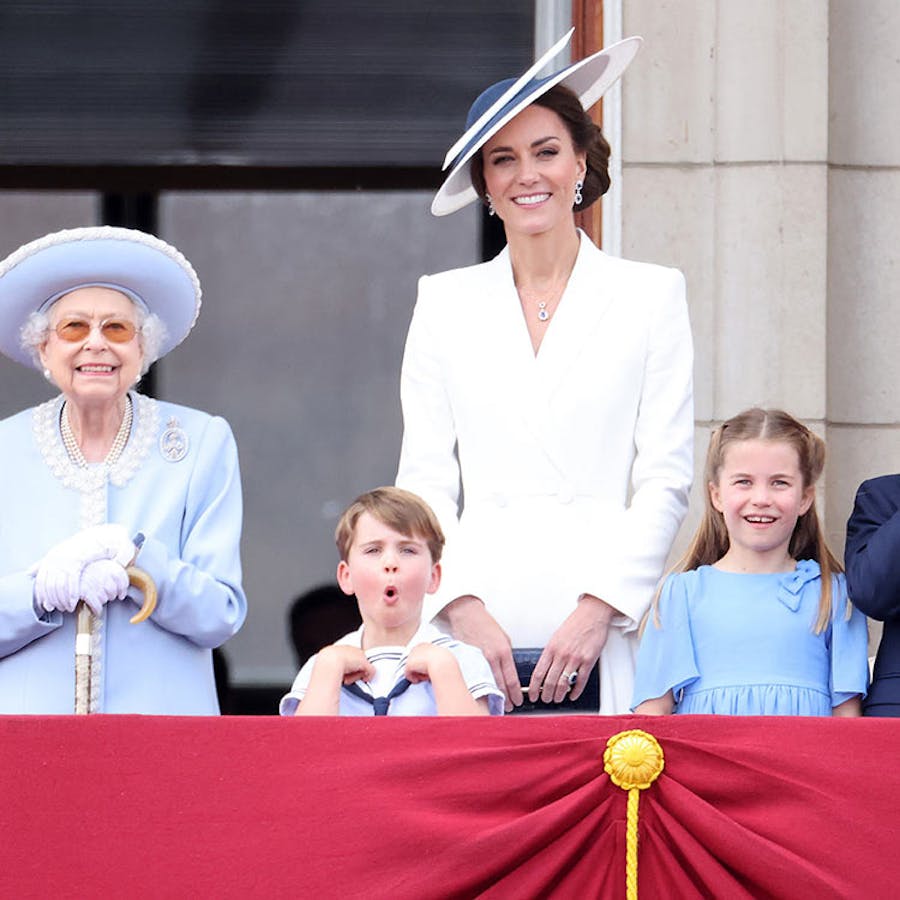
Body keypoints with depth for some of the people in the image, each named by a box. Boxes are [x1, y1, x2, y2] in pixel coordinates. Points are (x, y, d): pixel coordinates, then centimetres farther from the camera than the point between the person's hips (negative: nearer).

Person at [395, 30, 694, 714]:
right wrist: (463, 607, -6)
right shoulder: (445, 304, 14)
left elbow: (666, 479, 3)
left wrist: (598, 609, -8)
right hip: (477, 631, 1)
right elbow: (425, 481, 10)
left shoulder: (651, 295, 9)